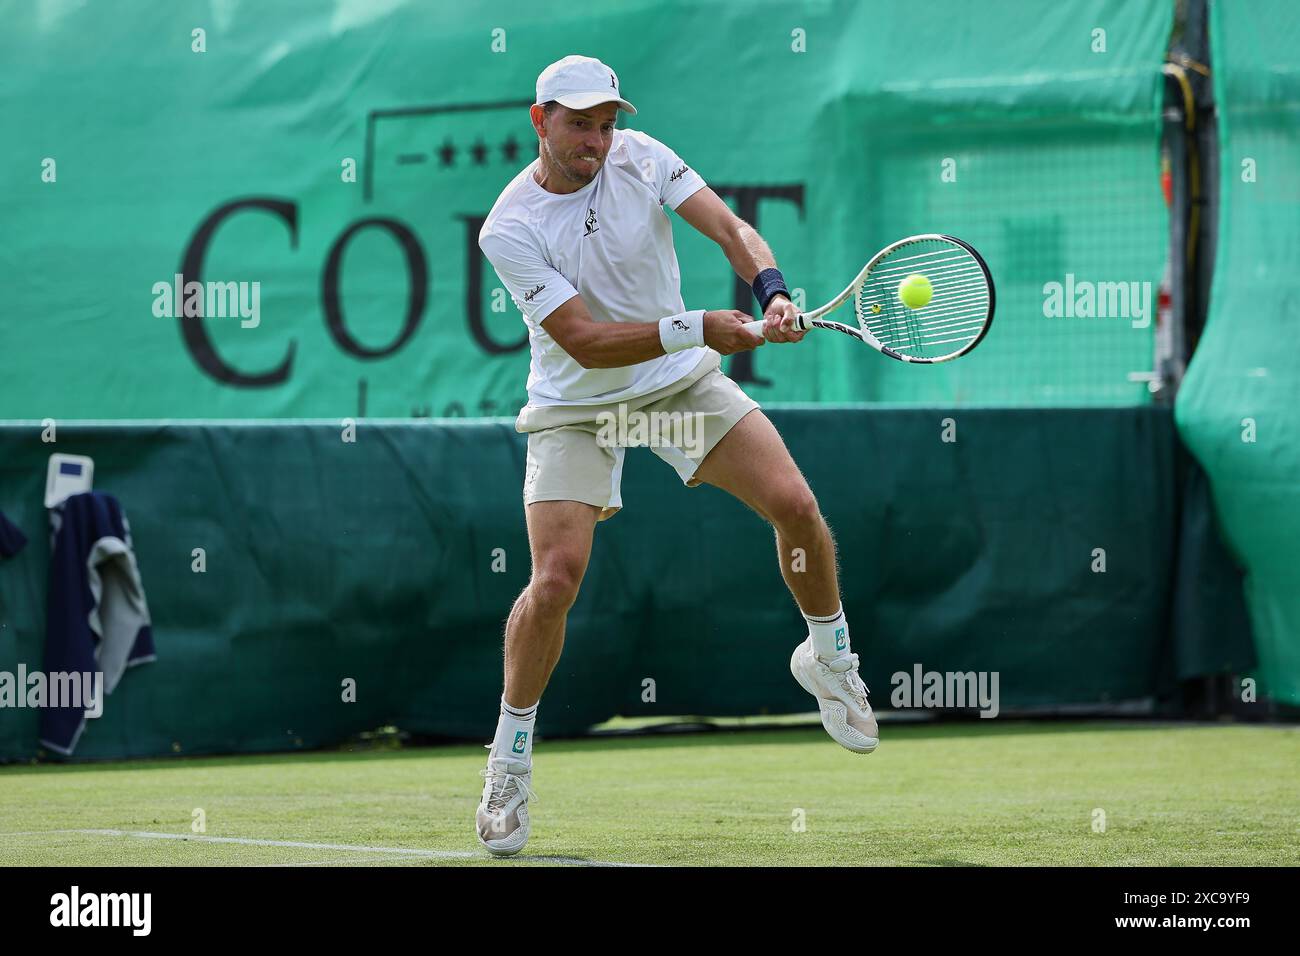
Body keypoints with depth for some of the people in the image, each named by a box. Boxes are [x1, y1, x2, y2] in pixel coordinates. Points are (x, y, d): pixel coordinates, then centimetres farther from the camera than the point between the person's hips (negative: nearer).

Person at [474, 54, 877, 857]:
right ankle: (511, 756, 0)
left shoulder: (641, 157, -9)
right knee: (557, 577, -18)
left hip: (681, 381, 4)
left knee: (795, 504, -8)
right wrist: (695, 328, -33)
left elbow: (731, 229, -12)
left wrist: (772, 291, -33)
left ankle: (828, 656, 20)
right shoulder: (509, 229, -20)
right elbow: (584, 341, -25)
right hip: (576, 407, -3)